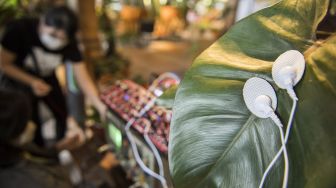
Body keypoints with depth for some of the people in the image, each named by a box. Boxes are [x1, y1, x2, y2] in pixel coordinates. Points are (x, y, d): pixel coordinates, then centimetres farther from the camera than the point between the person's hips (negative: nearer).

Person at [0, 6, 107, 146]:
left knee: (63, 115, 11)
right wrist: (32, 82, -35)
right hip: (20, 82, -2)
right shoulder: (19, 29, -33)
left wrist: (100, 105, -44)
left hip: (47, 79, 3)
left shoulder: (69, 44, -27)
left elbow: (83, 79, -30)